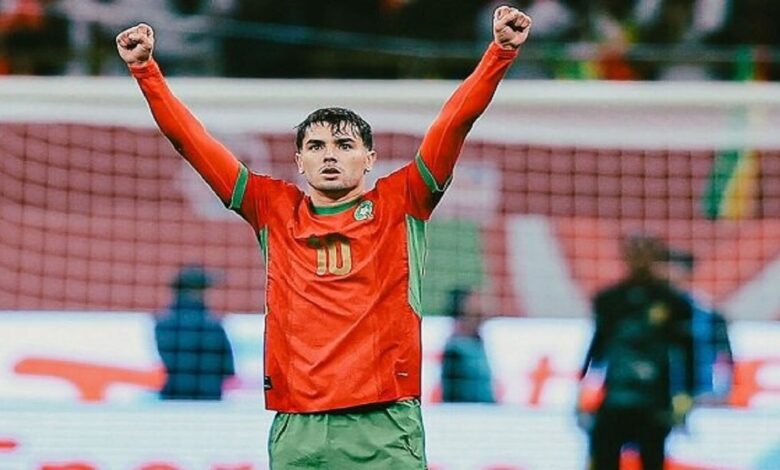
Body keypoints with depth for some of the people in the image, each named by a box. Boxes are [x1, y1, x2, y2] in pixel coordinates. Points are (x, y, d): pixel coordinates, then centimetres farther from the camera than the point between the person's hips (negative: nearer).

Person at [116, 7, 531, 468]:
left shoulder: (399, 204, 9)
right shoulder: (274, 210, 13)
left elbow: (455, 121, 4)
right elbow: (191, 139, 14)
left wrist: (500, 53, -4)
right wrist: (146, 70, 10)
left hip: (386, 426, -2)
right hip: (297, 427, 2)